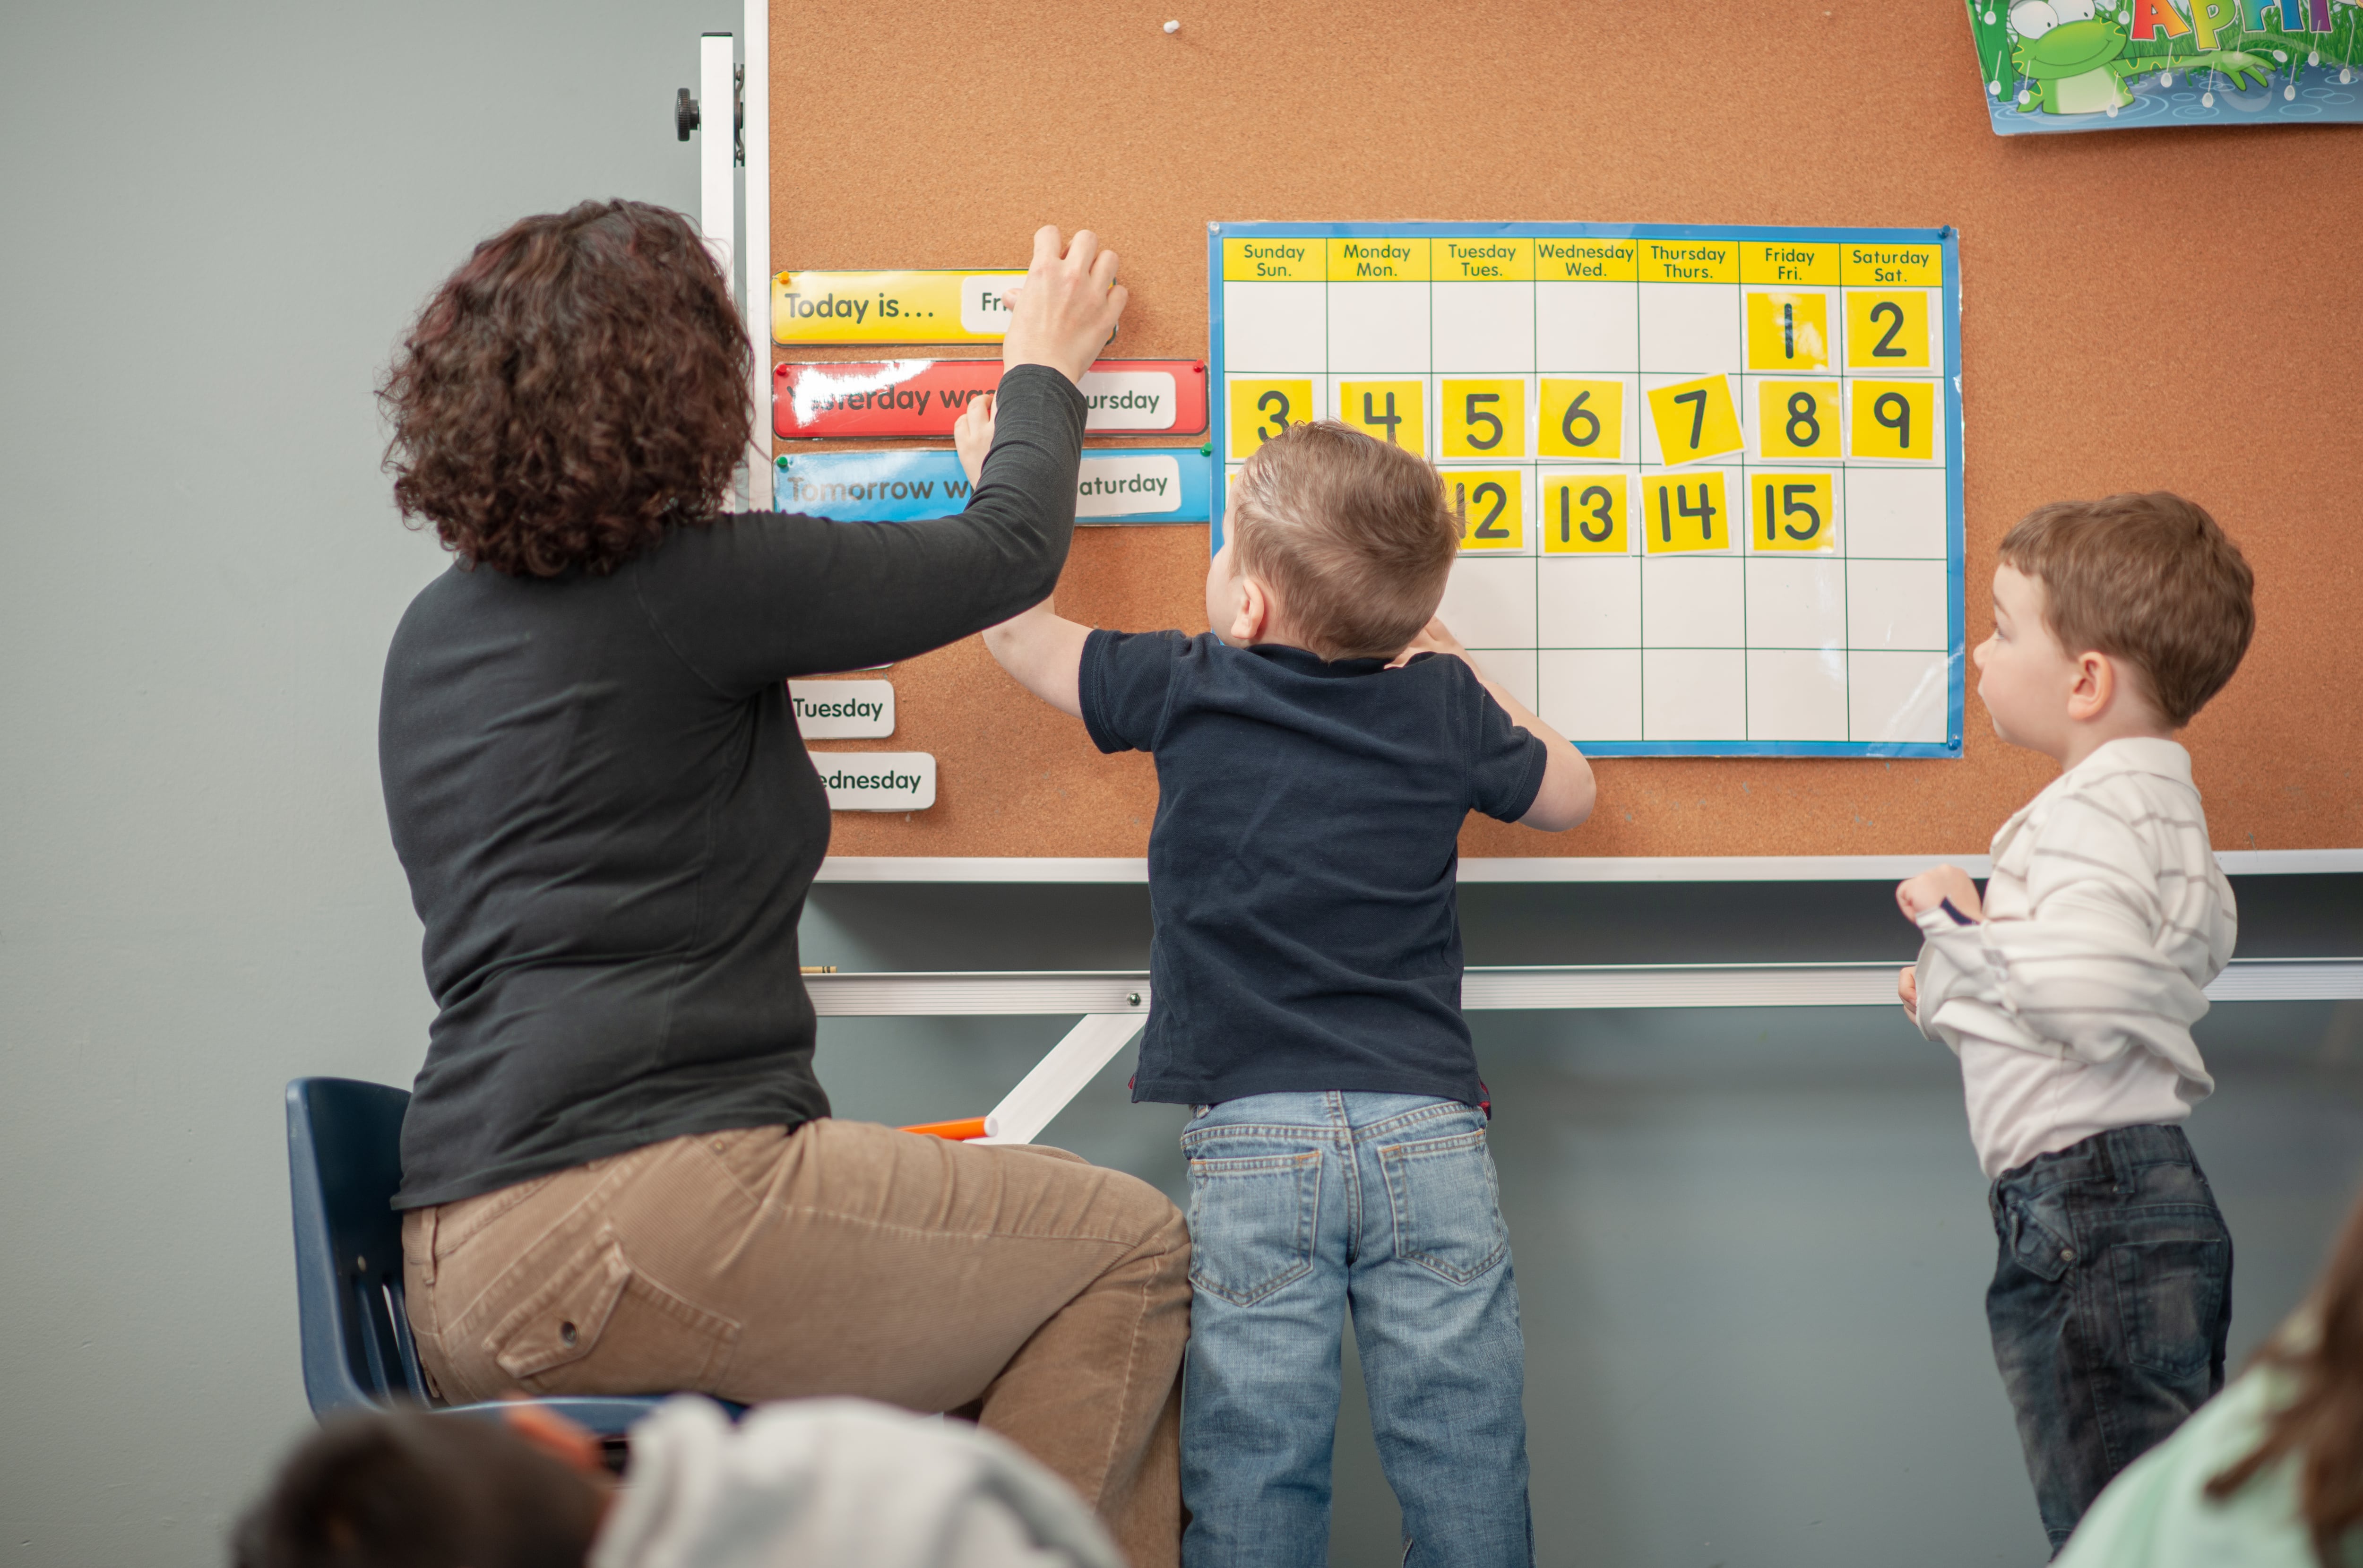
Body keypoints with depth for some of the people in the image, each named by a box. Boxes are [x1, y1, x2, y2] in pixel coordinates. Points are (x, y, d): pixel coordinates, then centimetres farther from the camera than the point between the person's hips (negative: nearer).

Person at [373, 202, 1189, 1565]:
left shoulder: (440, 631, 17)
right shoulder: (695, 589, -9)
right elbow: (1010, 551, 4)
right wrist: (1046, 366, 23)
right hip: (636, 1216, -9)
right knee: (1131, 1253, -1)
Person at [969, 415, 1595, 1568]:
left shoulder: (1182, 692, 1)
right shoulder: (1443, 705, 6)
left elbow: (1011, 624, 17)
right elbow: (1567, 795, 25)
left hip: (1249, 1138, -2)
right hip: (1428, 1127, 2)